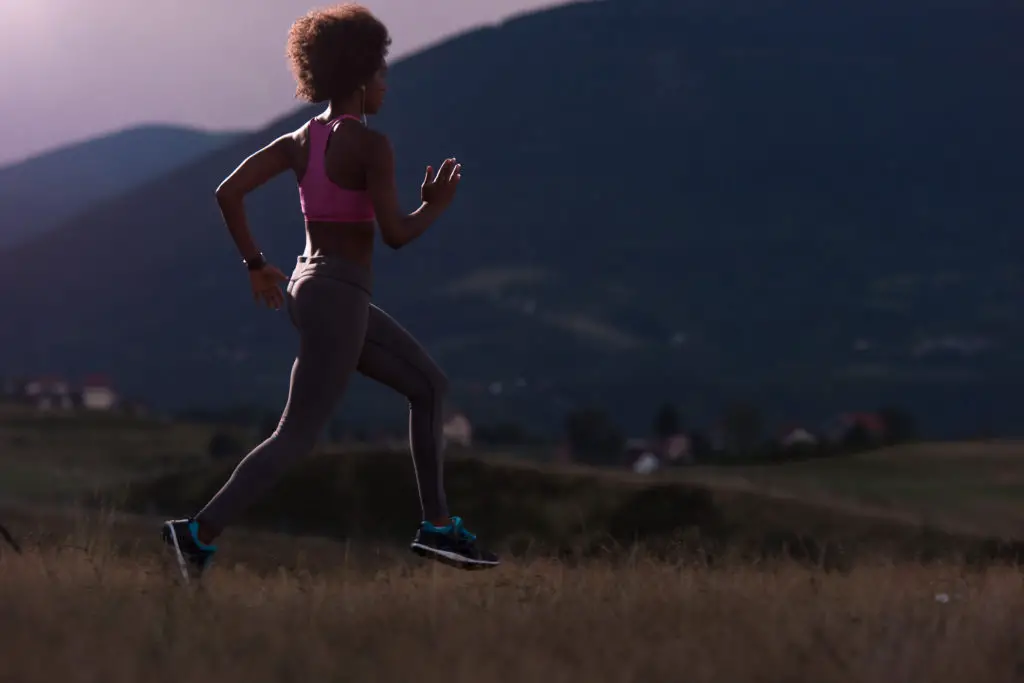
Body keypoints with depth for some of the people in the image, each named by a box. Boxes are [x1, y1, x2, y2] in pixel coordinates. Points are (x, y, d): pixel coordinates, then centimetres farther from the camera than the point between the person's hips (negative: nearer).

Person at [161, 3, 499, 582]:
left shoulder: (300, 139, 7)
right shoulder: (371, 145, -15)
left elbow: (228, 192, 1)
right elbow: (395, 234, -19)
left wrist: (255, 263, 10)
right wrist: (436, 206, 0)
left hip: (312, 289, 9)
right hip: (339, 300, -9)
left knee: (429, 384, 17)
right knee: (298, 437, -4)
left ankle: (438, 526, 17)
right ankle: (201, 533, -7)